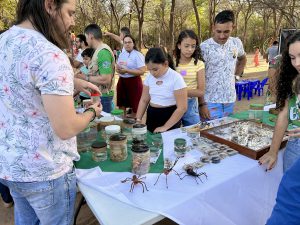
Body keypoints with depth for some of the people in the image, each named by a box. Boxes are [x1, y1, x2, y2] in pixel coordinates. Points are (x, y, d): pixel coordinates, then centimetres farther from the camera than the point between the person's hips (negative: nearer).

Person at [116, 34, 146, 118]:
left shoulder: (138, 55, -11)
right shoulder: (122, 54, 11)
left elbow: (142, 71, -19)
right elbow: (117, 67, 20)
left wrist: (126, 70, -22)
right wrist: (119, 69, -5)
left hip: (133, 82, -7)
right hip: (122, 81, 7)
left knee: (134, 105, 1)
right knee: (122, 104, 15)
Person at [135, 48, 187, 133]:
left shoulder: (176, 78, -17)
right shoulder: (149, 77, -1)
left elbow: (182, 108, -18)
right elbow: (144, 100, 7)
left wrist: (165, 127, -20)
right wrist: (138, 119, -5)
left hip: (170, 117, -5)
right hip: (151, 116, 5)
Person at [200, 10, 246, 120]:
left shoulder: (236, 43, 3)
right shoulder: (204, 47, -14)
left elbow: (242, 59, 26)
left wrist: (237, 74, 12)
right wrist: (201, 104, -16)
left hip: (230, 100, 6)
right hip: (210, 102, -5)